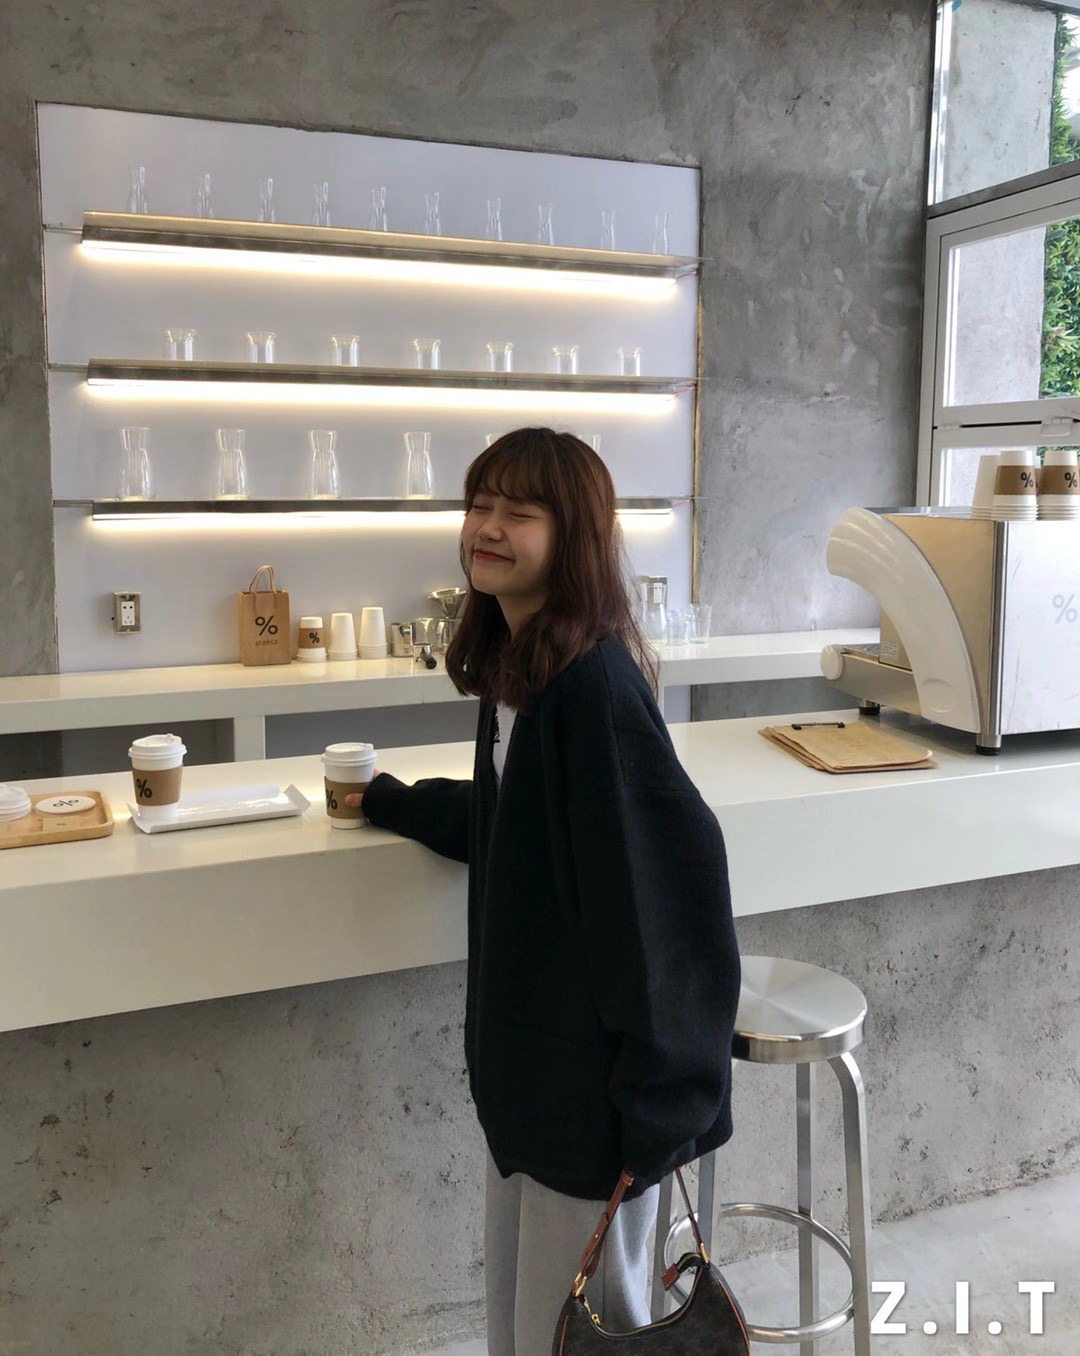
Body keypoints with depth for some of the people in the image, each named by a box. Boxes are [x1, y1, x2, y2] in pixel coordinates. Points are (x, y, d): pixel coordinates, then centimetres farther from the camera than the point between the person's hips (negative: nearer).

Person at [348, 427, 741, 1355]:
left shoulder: (595, 682, -24)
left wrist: (659, 1089, -23)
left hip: (597, 1060, -8)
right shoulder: (512, 660, 4)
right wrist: (391, 802, 28)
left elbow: (673, 862, -26)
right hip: (529, 1043, 8)